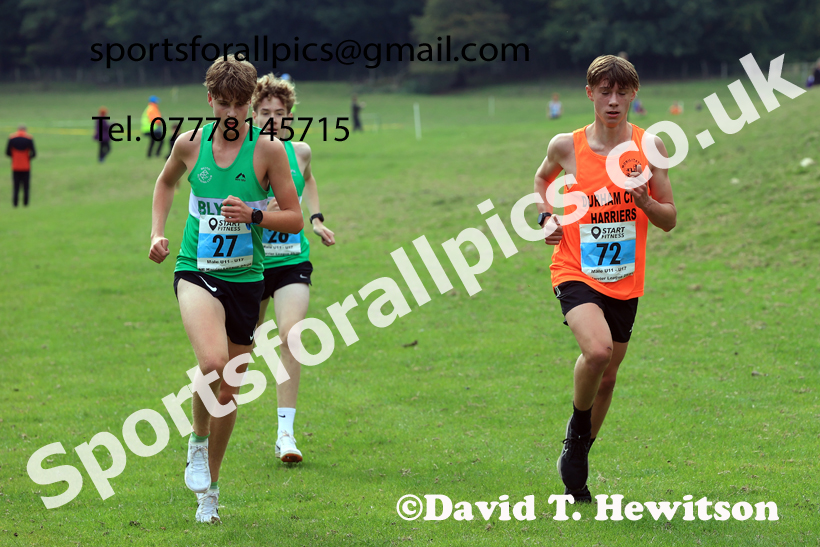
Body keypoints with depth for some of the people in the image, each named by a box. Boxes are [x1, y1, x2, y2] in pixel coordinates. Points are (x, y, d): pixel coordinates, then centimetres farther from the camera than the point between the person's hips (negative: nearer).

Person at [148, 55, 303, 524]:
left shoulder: (268, 150, -5)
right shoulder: (191, 143, 1)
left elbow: (295, 219, -1)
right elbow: (166, 182, 23)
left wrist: (255, 214, -19)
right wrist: (158, 233, 10)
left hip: (245, 277, 1)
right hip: (196, 271, -1)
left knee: (229, 391, 9)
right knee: (212, 362, -29)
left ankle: (209, 488, 29)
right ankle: (198, 440, 1)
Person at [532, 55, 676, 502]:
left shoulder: (649, 146, -2)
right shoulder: (566, 146, -5)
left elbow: (669, 220, 3)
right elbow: (542, 179, 19)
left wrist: (644, 201, -18)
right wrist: (547, 218, 1)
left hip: (624, 281, 3)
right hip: (575, 273, -3)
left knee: (607, 375, 12)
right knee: (597, 350, -29)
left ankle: (575, 463, 33)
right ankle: (577, 429, -1)